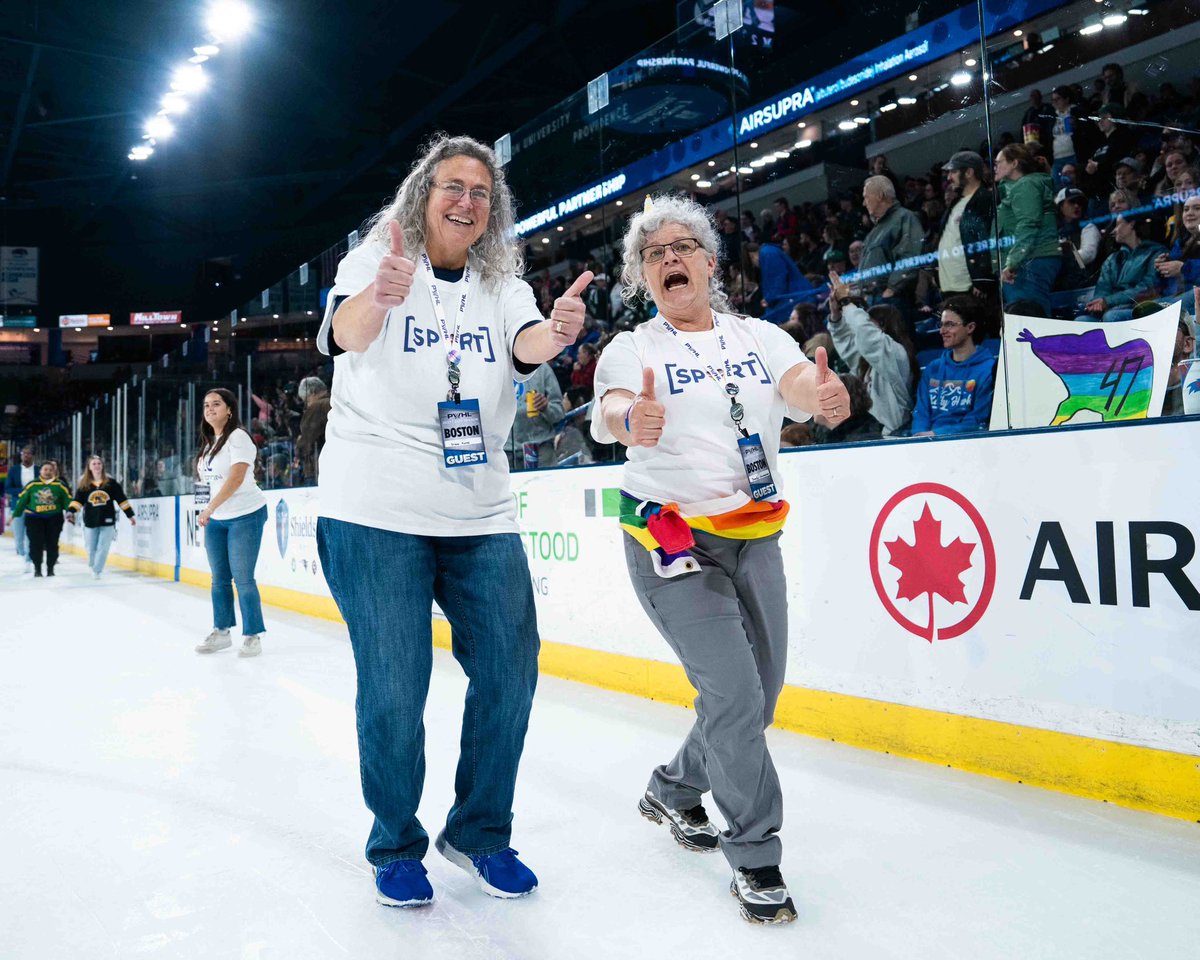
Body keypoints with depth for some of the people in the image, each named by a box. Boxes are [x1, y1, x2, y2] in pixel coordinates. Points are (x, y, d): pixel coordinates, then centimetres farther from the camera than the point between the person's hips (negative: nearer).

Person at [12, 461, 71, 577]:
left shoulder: (60, 485, -2)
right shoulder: (32, 485, -1)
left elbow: (67, 500, -2)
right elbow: (22, 500, 5)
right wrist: (15, 515, 8)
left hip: (54, 518, 0)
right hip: (34, 517, 0)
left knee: (52, 544, 5)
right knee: (36, 543, -1)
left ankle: (50, 568, 18)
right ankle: (37, 568, 13)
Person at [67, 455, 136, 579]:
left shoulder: (111, 482, 0)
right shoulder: (83, 484, 3)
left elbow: (122, 499, 3)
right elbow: (78, 500, -1)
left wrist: (130, 515, 3)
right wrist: (71, 512, -18)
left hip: (107, 522, -1)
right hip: (90, 522, 1)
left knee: (102, 548, -6)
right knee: (91, 549, 7)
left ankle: (96, 571, 4)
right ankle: (92, 565, 35)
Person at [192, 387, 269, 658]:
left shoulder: (238, 437, -11)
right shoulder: (209, 443, 14)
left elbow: (237, 478, -20)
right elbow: (206, 480, 19)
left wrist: (210, 508, -22)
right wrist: (207, 513, 11)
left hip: (245, 515, -8)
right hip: (216, 519, 8)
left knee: (243, 578, -6)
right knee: (219, 578, 11)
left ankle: (253, 636, 3)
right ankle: (221, 632, 22)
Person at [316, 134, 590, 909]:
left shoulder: (502, 286, 12)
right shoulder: (374, 261, 2)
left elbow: (526, 348, -10)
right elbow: (345, 333, -20)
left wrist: (556, 334, -34)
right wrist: (379, 299, -44)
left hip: (481, 515, 4)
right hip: (377, 511, -4)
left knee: (510, 670, 5)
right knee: (395, 691, -1)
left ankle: (479, 832, 26)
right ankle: (396, 846, 22)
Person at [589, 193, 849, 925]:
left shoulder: (759, 337, 6)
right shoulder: (634, 349, -3)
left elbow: (802, 387, -11)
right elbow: (611, 409, -24)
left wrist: (827, 397, -36)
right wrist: (632, 419, -48)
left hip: (755, 538, 5)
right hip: (673, 541, -5)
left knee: (760, 696, 13)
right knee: (735, 698, -11)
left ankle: (673, 792, 38)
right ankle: (756, 859, 10)